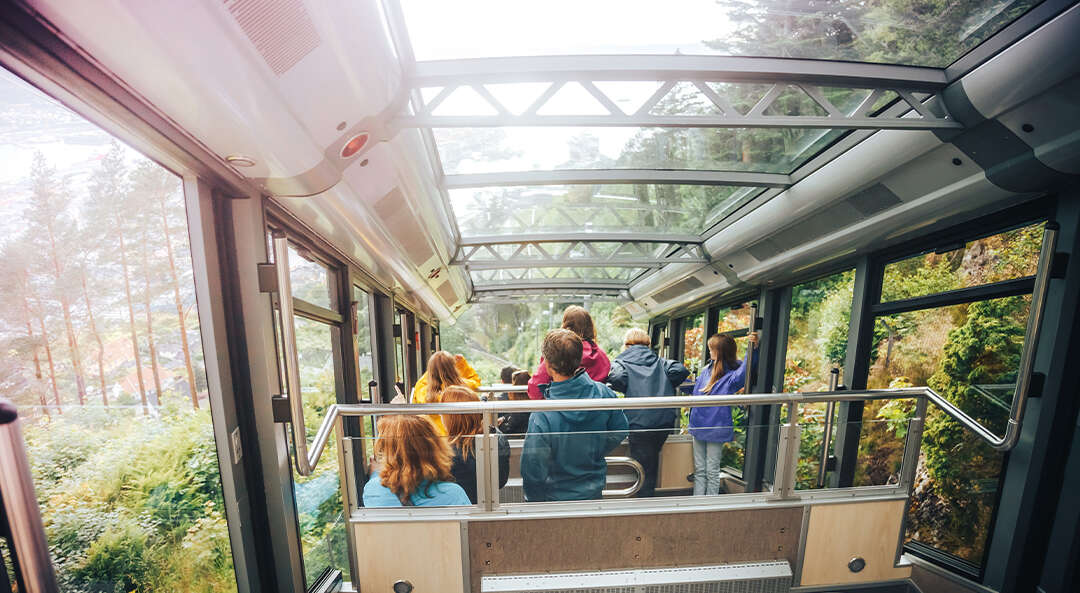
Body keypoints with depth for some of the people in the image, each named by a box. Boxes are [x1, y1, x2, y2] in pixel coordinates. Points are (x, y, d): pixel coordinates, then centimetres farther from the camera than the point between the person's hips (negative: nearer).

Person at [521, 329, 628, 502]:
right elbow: (619, 432, -3)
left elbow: (533, 470, -23)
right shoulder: (603, 393, -20)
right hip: (595, 491, 4)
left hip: (557, 499, -3)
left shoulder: (542, 416, -32)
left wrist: (535, 501, -3)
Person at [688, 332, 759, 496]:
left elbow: (745, 371, -39)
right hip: (699, 426, 6)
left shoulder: (732, 376, -16)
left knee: (712, 472, 9)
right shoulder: (707, 370, 4)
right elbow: (695, 387, 21)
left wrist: (752, 348, -50)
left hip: (715, 429, -6)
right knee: (699, 470, 17)